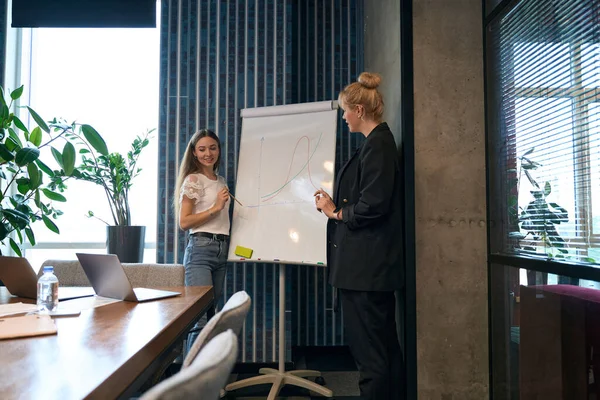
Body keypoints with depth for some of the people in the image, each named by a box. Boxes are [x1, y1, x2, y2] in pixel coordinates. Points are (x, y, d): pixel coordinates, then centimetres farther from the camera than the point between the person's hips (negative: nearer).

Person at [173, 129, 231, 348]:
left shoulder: (221, 181, 18)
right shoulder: (193, 180, -4)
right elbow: (184, 222, -10)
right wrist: (215, 207, -14)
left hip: (222, 250, 7)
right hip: (201, 249, -7)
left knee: (212, 312, 11)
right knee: (199, 316, -12)